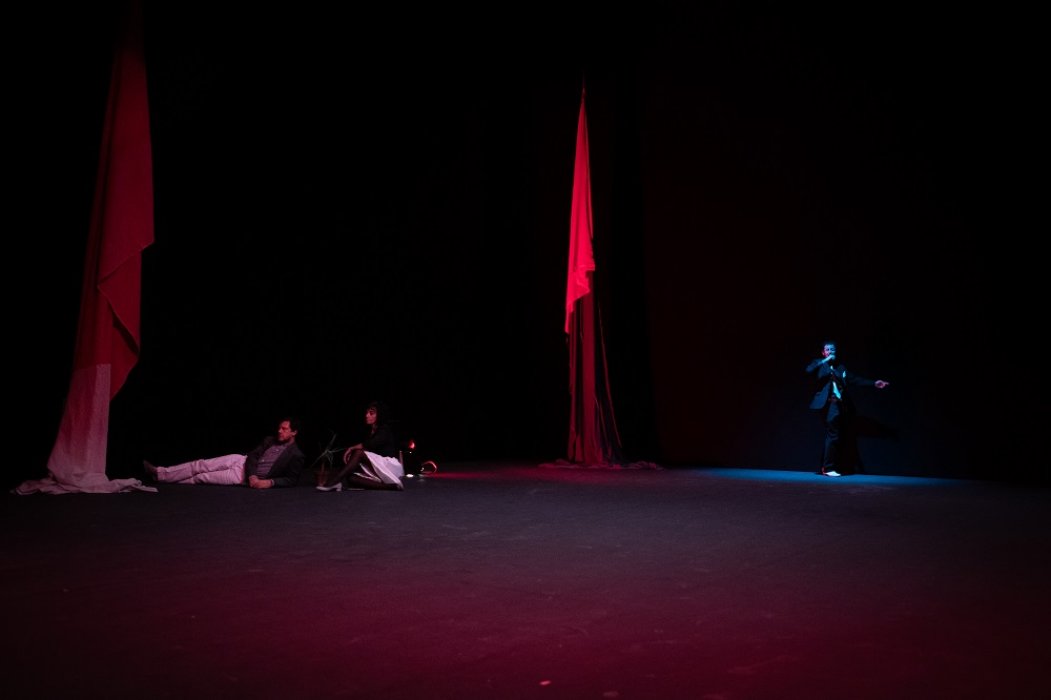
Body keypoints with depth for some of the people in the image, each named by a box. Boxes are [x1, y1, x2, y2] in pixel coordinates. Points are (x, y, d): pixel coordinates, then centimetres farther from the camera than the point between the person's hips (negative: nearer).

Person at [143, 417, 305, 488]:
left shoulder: (296, 455, -12)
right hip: (241, 461, 5)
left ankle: (162, 479, 7)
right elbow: (253, 456, -1)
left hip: (242, 477, -5)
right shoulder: (270, 440, 5)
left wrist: (270, 482, -26)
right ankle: (159, 473, 0)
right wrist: (252, 476, -20)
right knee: (200, 465, -6)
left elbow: (292, 480, -12)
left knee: (202, 477, -5)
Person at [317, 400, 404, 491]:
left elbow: (370, 445, -23)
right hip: (379, 470, 7)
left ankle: (333, 481, -36)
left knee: (359, 452, -26)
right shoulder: (369, 432, 19)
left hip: (392, 467, -7)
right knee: (351, 477, -15)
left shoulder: (386, 430, -4)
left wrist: (351, 448, -19)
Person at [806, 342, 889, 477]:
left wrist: (873, 383, 15)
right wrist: (825, 360, -12)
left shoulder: (840, 366, 21)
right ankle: (829, 468, -7)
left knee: (836, 436, 4)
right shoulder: (819, 363, 7)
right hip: (829, 404, -6)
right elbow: (809, 370, -13)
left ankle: (826, 466, 10)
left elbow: (854, 379, 21)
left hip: (842, 405, 6)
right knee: (833, 435, -13)